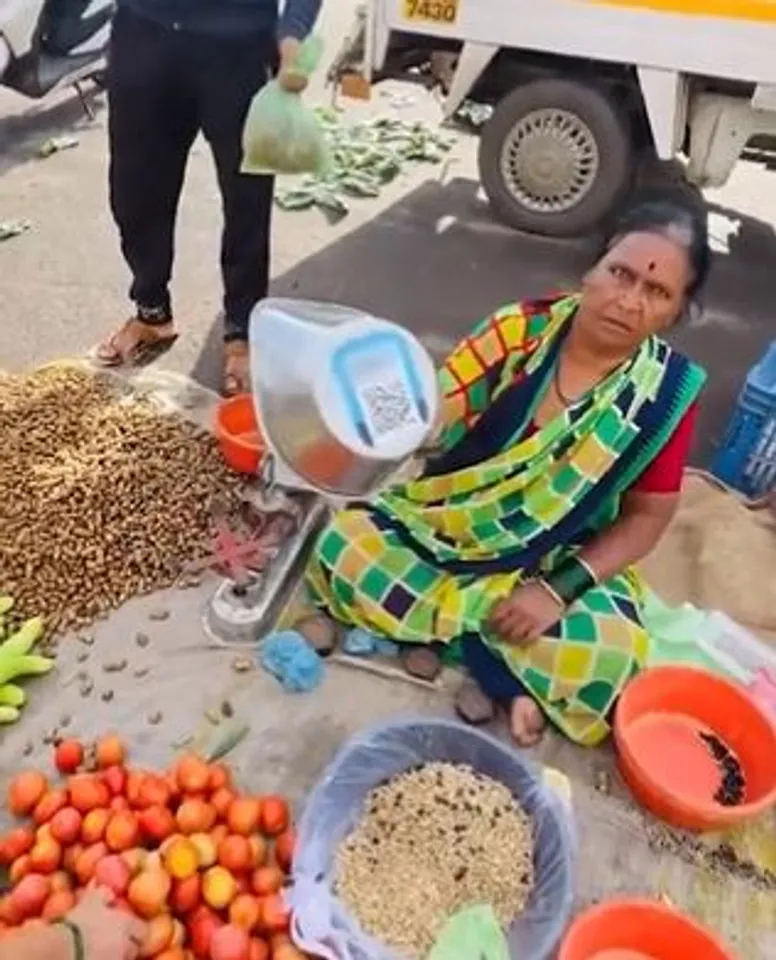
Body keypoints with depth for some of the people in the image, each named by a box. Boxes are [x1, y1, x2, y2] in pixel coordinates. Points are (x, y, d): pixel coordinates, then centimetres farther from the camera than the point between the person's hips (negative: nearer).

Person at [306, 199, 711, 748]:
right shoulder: (521, 328, -10)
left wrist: (561, 588, -19)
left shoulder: (668, 392, -11)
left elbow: (647, 517, -6)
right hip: (444, 525, 2)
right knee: (342, 547, -22)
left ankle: (442, 630, -9)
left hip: (556, 565, -1)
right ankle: (507, 675, -12)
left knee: (608, 658, -29)